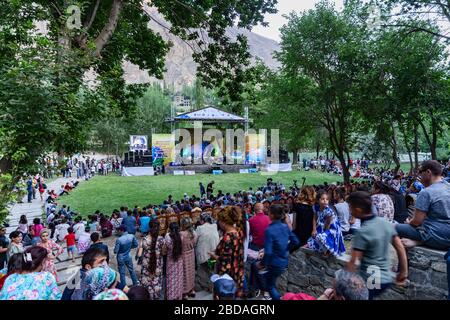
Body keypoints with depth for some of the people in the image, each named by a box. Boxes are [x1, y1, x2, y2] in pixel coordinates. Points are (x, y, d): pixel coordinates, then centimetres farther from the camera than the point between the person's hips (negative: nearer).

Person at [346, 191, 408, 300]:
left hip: (369, 281, -7)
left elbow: (353, 262, -19)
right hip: (387, 279, 7)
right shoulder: (386, 223, -2)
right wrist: (403, 272, 18)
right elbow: (400, 248, 6)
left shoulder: (362, 232, -22)